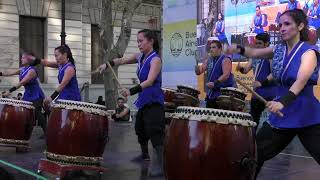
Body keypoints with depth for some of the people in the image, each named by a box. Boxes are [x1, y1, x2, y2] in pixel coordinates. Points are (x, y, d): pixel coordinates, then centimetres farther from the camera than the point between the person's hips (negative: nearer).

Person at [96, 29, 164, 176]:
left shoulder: (155, 59, -19)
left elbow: (150, 81, -31)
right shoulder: (140, 57, 6)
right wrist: (107, 65, 4)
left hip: (154, 102, -9)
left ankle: (160, 167, -4)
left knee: (155, 134, -10)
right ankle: (144, 155, 43)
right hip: (143, 100, 9)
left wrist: (132, 91, -43)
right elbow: (123, 60, 20)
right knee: (140, 129, 22)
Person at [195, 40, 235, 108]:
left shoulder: (225, 60, -8)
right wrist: (197, 67, -12)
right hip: (211, 93, 7)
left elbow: (226, 75, -21)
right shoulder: (208, 60, 12)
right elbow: (199, 71, 11)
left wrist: (215, 83, -31)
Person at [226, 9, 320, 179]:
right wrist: (239, 49, -11)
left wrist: (282, 102, -47)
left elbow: (301, 81, -31)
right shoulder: (279, 49, 5)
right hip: (282, 114, 6)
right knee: (255, 152, 9)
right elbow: (254, 53, 12)